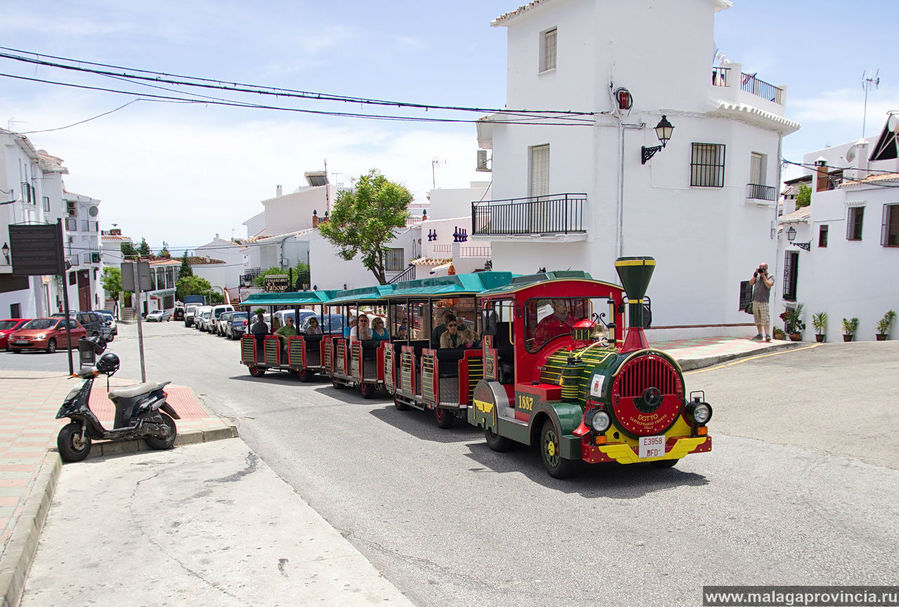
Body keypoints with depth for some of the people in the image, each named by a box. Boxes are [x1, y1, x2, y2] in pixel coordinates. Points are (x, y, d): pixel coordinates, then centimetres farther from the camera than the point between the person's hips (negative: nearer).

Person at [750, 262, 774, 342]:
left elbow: (769, 285, -14)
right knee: (757, 318, 9)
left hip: (764, 301, -5)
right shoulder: (757, 276, 16)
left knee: (765, 318, -12)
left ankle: (767, 335, -14)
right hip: (755, 300, 6)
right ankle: (759, 334, 15)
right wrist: (755, 274, -3)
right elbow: (751, 283, 5)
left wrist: (763, 276, -10)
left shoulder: (770, 277, 2)